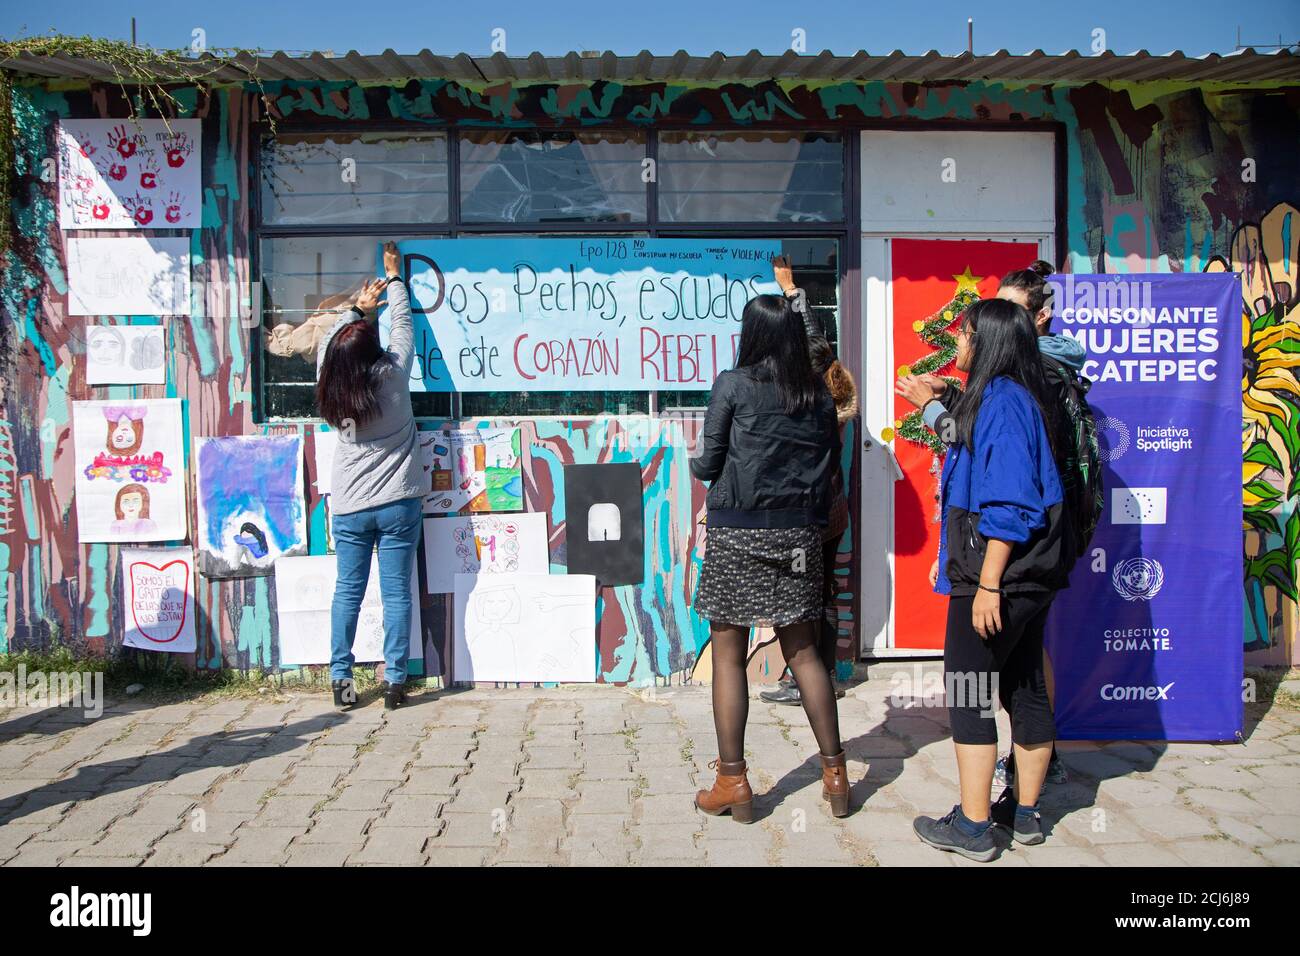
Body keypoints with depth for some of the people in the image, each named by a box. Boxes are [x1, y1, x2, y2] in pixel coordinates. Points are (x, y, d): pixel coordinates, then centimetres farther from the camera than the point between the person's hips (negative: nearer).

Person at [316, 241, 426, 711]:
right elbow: (402, 322, 5)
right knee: (396, 593, 2)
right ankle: (394, 680, 5)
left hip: (349, 506, 2)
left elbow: (329, 343, 16)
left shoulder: (331, 386, -4)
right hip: (397, 502, -2)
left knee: (348, 590, 10)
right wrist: (394, 278, 20)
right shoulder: (392, 376, -10)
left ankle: (340, 677, 13)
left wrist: (357, 310, 27)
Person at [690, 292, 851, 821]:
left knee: (728, 655, 4)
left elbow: (707, 463, -5)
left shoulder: (733, 385, -7)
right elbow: (830, 460, 10)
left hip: (738, 533, -4)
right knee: (803, 652, 13)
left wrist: (695, 463, 16)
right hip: (798, 533, 5)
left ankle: (733, 783, 8)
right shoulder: (818, 394, 5)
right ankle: (834, 773, 18)